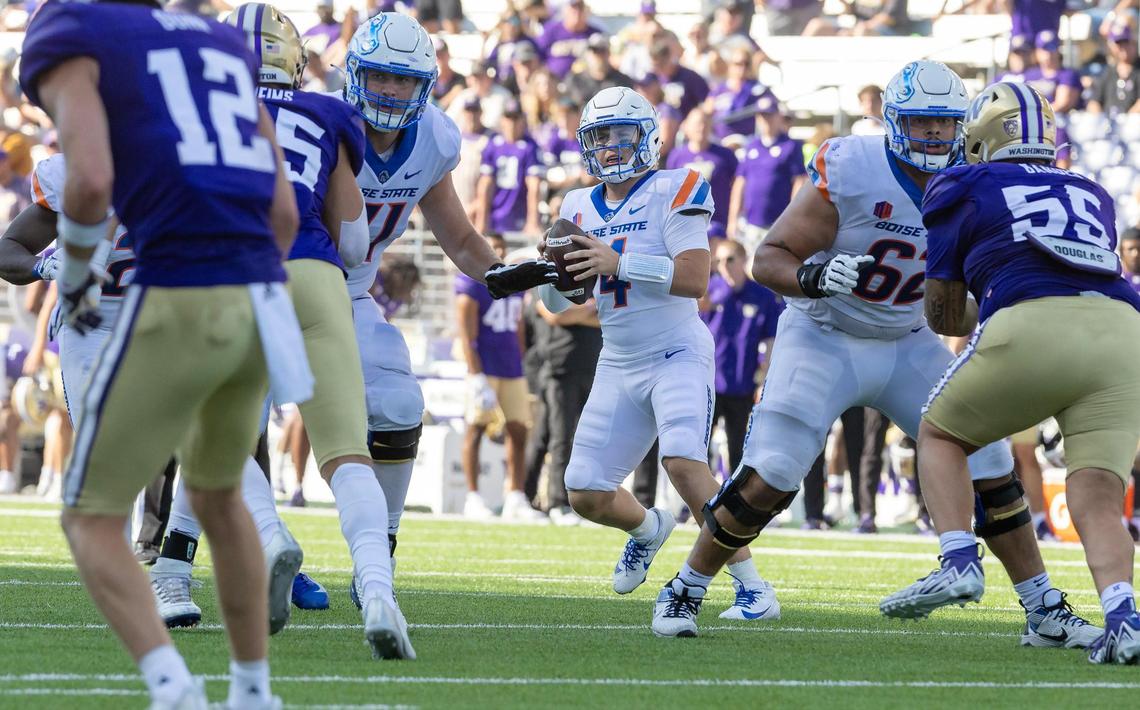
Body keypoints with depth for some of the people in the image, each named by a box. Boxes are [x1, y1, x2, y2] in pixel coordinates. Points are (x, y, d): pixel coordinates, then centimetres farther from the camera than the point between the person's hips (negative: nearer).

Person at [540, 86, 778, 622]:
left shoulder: (672, 192, -9)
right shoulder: (580, 209, 9)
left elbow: (695, 279, -21)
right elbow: (557, 302, 13)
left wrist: (618, 262, -28)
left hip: (677, 355, -6)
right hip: (618, 365, 6)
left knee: (684, 461, -29)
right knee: (585, 495, 3)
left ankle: (752, 588, -22)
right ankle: (649, 528, 39)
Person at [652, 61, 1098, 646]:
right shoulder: (851, 170, -22)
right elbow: (769, 259, -20)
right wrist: (812, 278, -41)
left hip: (909, 346, 4)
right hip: (824, 340, -4)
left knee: (988, 465, -3)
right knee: (768, 477, -14)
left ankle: (1044, 610, 8)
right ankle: (683, 592, 5)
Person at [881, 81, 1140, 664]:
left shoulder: (966, 190, 20)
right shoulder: (1092, 196, 30)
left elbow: (943, 315, 24)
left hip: (1030, 331, -3)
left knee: (939, 435, 20)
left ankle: (959, 561, 0)